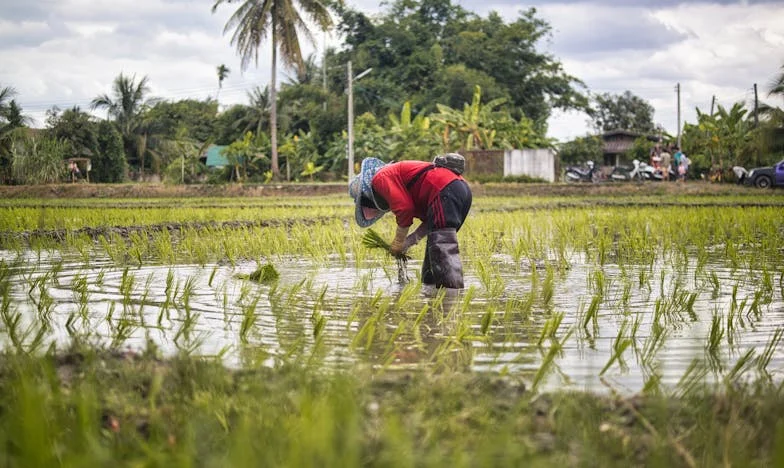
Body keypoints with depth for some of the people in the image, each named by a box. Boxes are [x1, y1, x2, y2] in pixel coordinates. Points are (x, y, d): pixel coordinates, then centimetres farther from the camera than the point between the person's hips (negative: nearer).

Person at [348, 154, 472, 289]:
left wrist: (398, 242, 4)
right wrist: (411, 240, 16)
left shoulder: (381, 178, 5)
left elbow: (404, 208, -9)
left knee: (443, 248, -15)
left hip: (445, 192, -10)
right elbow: (431, 216, 26)